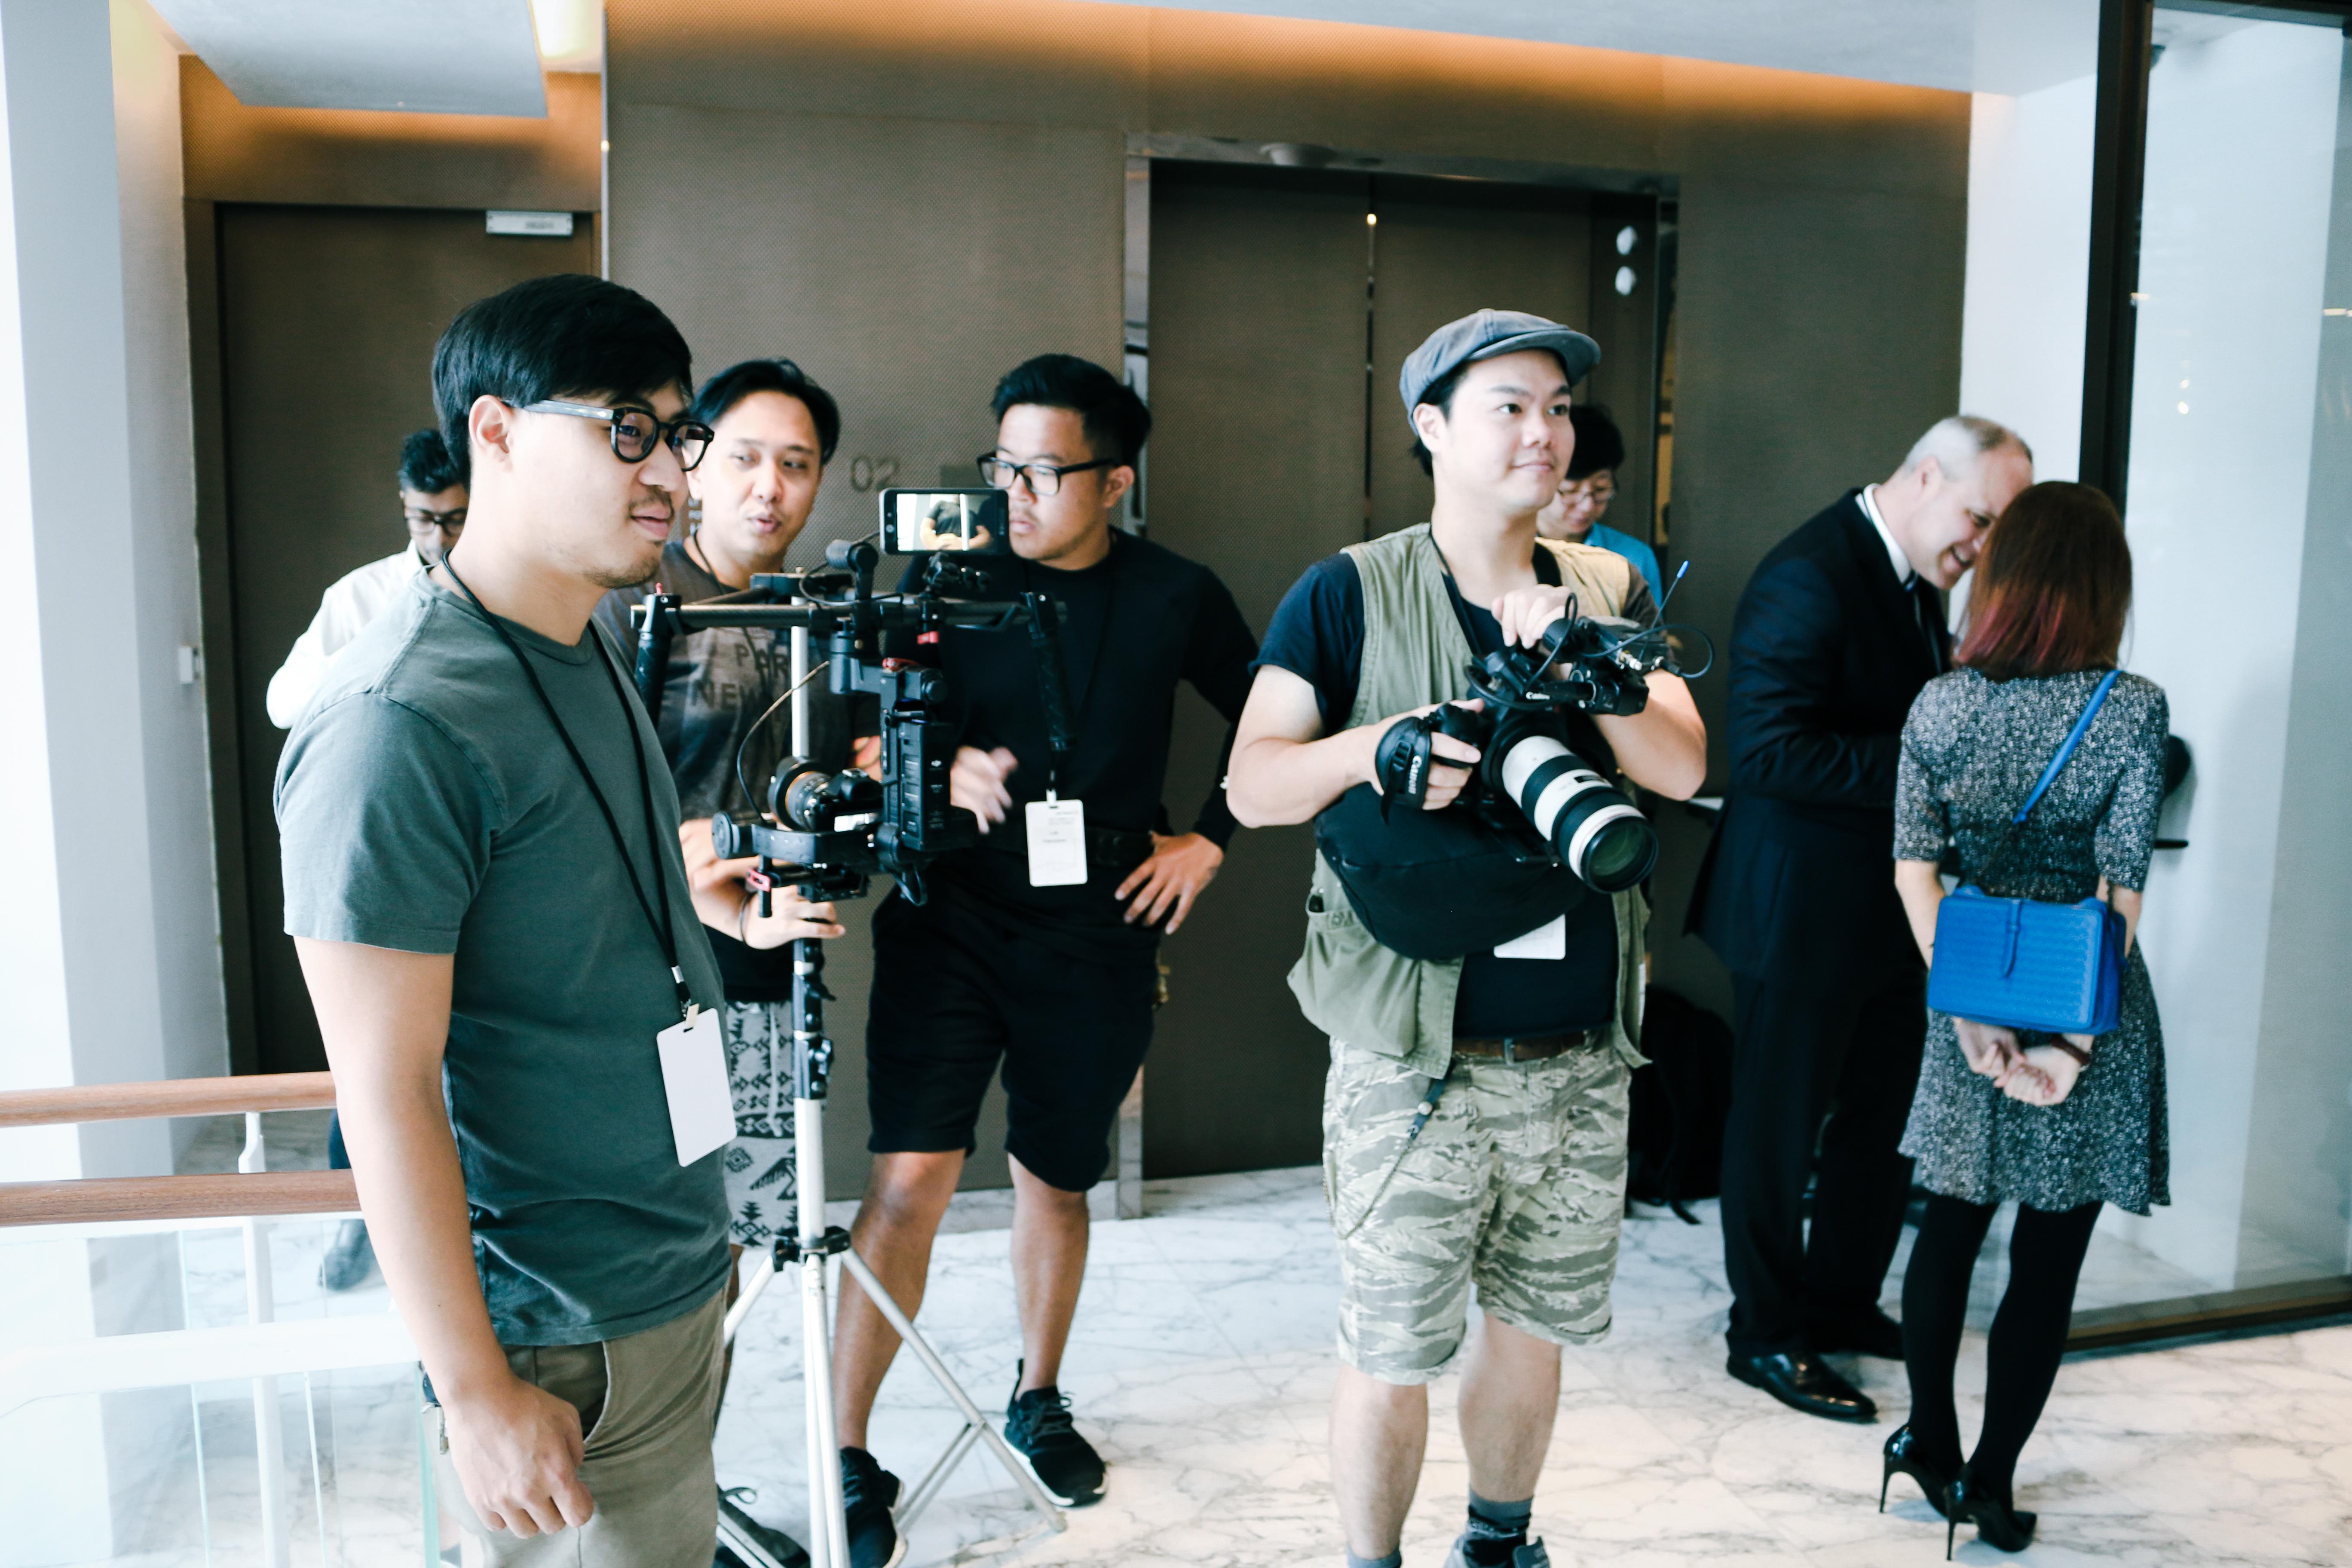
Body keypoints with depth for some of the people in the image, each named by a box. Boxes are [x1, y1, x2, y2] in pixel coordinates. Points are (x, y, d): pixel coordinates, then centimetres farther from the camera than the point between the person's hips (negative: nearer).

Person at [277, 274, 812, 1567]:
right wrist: (475, 1394, -19)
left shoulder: (593, 658, 6)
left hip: (679, 1283, 8)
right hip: (563, 1345, -8)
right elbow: (385, 1092, -22)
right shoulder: (401, 724, -22)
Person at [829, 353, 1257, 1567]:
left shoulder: (1178, 598, 1)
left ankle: (1038, 1398, 39)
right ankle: (850, 1459, 5)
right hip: (953, 916, -1)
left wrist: (1208, 840, 6)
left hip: (1099, 932, 2)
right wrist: (943, 767, -19)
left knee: (1057, 1180, 15)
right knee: (911, 1177, -10)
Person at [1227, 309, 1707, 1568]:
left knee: (1536, 1323, 19)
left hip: (1580, 1051, 4)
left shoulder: (1607, 591, 9)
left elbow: (1683, 768, -2)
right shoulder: (1348, 593, -3)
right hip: (1414, 1052, -4)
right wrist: (1370, 747, -28)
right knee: (1392, 1349, 4)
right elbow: (1252, 786, -9)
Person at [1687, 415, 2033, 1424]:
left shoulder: (1913, 579, 10)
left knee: (1886, 1109, 19)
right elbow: (1767, 750, -27)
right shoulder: (1808, 578, -20)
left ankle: (1844, 1303, 38)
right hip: (1801, 911, -9)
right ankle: (1767, 1335, 24)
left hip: (1886, 904, 10)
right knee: (1780, 1126, 6)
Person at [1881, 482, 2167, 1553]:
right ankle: (1990, 1483, 19)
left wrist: (1968, 1014, -5)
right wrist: (2079, 1034, -9)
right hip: (2087, 1010, -3)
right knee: (2048, 1258, 9)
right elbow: (2120, 890, -13)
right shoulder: (2131, 710, -11)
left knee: (1950, 1229, 18)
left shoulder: (1939, 706, -4)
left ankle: (1930, 1441, 31)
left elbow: (1915, 872, -6)